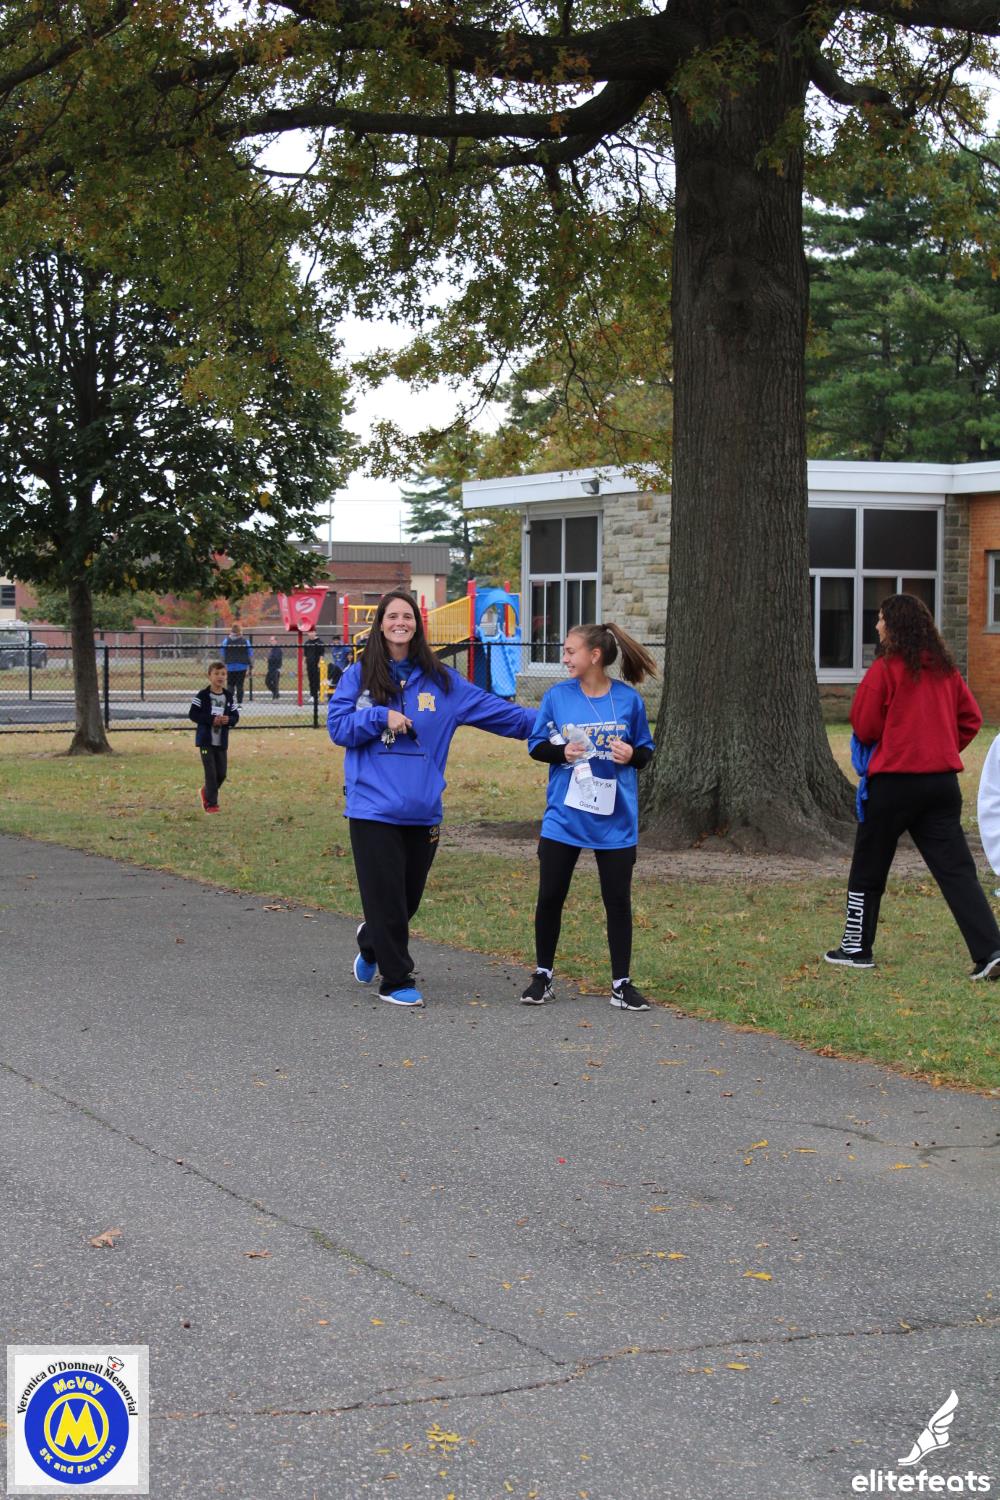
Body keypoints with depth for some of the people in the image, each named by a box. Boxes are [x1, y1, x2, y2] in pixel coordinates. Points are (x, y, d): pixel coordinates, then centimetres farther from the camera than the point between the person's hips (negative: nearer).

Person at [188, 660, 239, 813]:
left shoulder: (228, 697, 5)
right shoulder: (202, 696, -8)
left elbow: (235, 717, 9)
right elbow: (192, 714, -10)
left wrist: (228, 720, -14)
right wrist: (211, 719, -19)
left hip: (222, 741, 5)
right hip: (206, 740, -5)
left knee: (221, 773, 8)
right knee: (210, 772, -6)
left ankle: (207, 792, 34)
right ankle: (211, 803, 2)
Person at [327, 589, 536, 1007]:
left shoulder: (440, 680, 8)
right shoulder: (360, 675, 3)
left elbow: (494, 710, 8)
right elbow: (338, 726, -1)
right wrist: (381, 716, -13)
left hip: (422, 810, 3)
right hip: (373, 806, -3)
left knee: (409, 895, 12)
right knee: (386, 897, -2)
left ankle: (371, 945, 41)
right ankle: (395, 980, 12)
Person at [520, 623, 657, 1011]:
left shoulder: (628, 700, -3)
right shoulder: (557, 696, -2)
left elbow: (646, 751, 7)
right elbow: (536, 745, 5)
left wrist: (632, 754, -15)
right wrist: (561, 751, -15)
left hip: (615, 820, -1)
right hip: (563, 818, 1)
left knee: (618, 901, 5)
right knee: (550, 898, 6)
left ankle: (621, 983, 15)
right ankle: (542, 976, 21)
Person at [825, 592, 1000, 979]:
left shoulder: (885, 668, -10)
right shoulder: (944, 668, 8)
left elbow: (864, 726, -8)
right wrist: (944, 750, 14)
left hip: (895, 781, -5)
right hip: (943, 780, 5)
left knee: (868, 869, 12)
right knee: (956, 869, 2)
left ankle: (857, 947, 20)